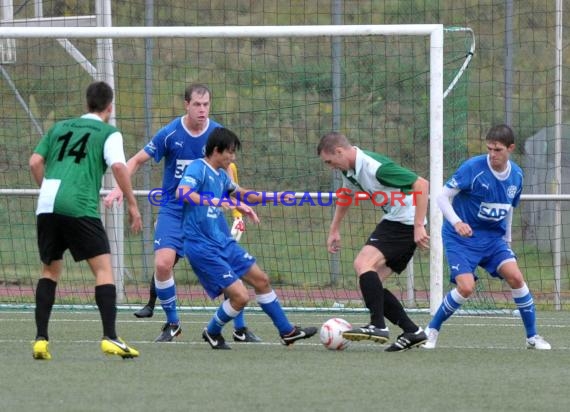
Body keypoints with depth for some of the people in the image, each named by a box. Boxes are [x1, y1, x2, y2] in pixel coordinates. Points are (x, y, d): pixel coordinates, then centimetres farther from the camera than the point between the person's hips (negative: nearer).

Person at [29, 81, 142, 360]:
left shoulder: (60, 128, 23)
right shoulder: (108, 133, 8)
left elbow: (35, 162, 16)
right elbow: (118, 166, -7)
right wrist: (132, 204, -2)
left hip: (47, 205, 5)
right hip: (79, 207, -5)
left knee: (50, 269, 18)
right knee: (103, 267, -1)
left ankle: (40, 339, 9)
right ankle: (110, 338, -14)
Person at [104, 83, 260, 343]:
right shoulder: (170, 134, -11)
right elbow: (138, 160, -2)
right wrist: (119, 188, -14)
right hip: (173, 211, -2)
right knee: (163, 263, -19)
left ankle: (240, 329, 10)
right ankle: (172, 323, 2)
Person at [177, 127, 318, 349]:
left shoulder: (221, 175, 12)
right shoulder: (198, 168, -14)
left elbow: (241, 193, 32)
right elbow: (182, 192, -34)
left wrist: (272, 197, 28)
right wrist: (213, 201, -44)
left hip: (222, 241, 9)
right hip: (201, 246, -9)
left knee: (261, 280, 13)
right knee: (240, 296, -12)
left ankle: (287, 331, 26)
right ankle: (212, 333, 14)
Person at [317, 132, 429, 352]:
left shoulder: (375, 167, -24)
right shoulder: (350, 170, 6)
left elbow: (422, 184, -26)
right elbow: (346, 196, 30)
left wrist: (419, 226, -27)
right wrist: (334, 230, 29)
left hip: (406, 223, -10)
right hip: (392, 221, 10)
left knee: (363, 263, -24)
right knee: (370, 282, 6)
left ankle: (378, 326, -28)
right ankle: (412, 332, 7)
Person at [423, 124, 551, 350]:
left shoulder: (516, 175, 1)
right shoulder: (473, 168, -18)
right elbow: (442, 197, -18)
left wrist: (507, 241, 18)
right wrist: (456, 222, -33)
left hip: (493, 237, 5)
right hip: (461, 238, -5)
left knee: (515, 277, -14)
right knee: (466, 287, -21)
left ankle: (532, 337, 1)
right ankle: (431, 331, 2)